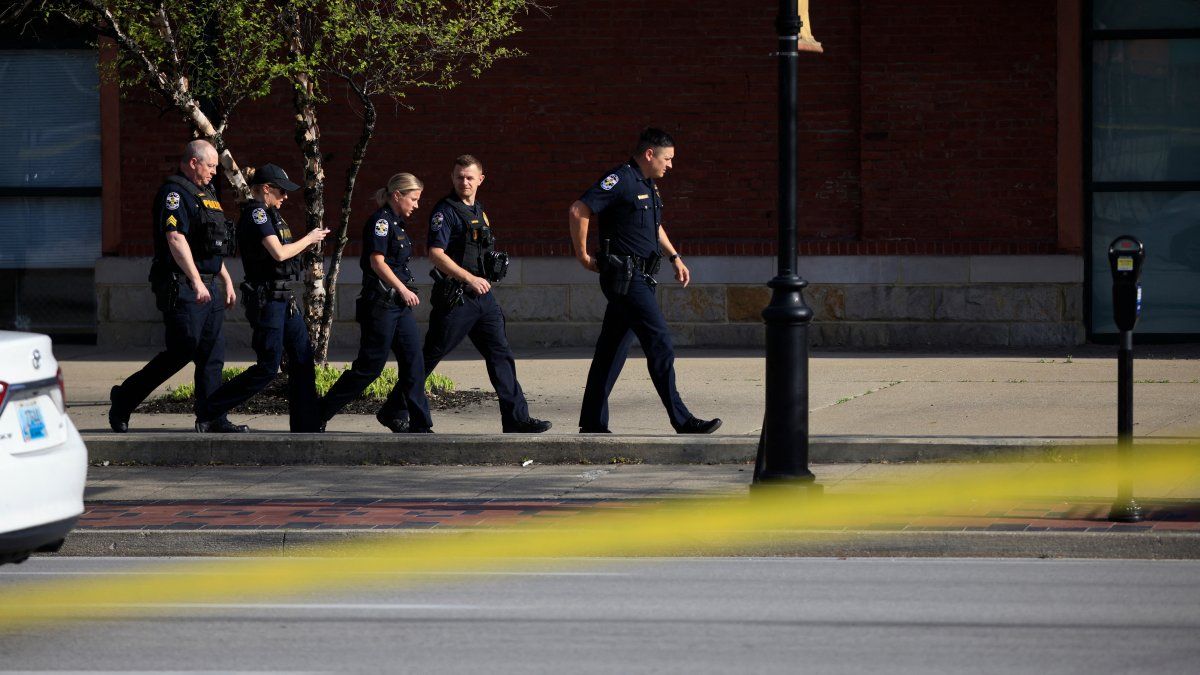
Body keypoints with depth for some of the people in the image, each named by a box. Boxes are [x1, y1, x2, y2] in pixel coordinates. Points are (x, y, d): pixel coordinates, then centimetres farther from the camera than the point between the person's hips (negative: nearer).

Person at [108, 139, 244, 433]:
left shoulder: (204, 194, 20)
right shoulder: (174, 193, -11)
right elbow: (176, 239, -22)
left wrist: (227, 281, 26)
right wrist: (196, 282, -28)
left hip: (207, 286, 10)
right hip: (181, 285, -10)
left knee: (213, 354, 5)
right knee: (182, 351, -10)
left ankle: (213, 418, 6)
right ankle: (124, 398, 2)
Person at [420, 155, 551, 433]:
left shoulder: (479, 211, 17)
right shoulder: (445, 211, -9)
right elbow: (436, 254, -19)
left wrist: (496, 264, 15)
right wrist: (470, 279, -24)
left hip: (483, 296, 7)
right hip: (455, 297, -7)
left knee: (501, 355, 0)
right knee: (431, 355, -1)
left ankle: (516, 418, -3)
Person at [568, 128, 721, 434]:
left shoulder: (648, 185, 18)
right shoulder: (620, 180, -13)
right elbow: (579, 210, -18)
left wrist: (674, 257, 24)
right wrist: (583, 256, -13)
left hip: (638, 279, 10)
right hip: (625, 277, -10)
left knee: (612, 350, 10)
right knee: (660, 343, -12)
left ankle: (592, 423, 13)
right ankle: (682, 420, -12)